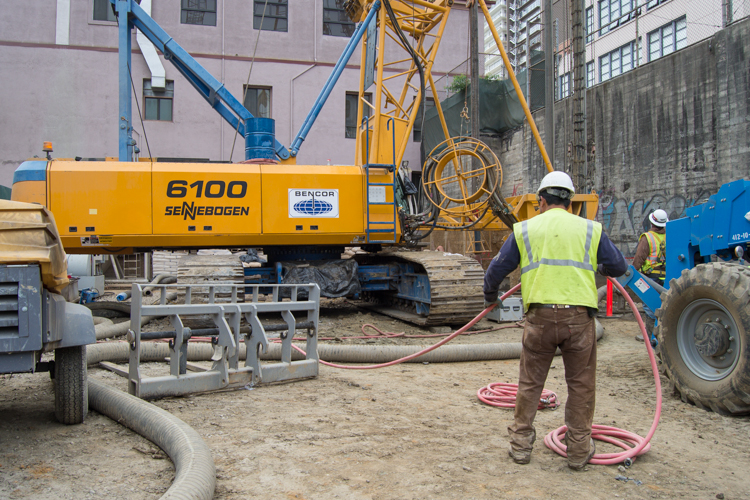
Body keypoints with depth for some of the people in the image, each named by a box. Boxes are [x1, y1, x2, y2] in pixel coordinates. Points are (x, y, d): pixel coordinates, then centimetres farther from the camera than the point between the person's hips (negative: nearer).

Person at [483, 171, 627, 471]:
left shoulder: (524, 229, 8)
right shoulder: (590, 229, 9)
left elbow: (496, 270, 11)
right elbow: (618, 267, 15)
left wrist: (490, 298, 29)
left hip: (540, 316, 0)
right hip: (579, 316, 0)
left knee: (530, 383, 13)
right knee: (581, 385, 12)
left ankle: (521, 444, 21)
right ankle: (579, 451, 21)